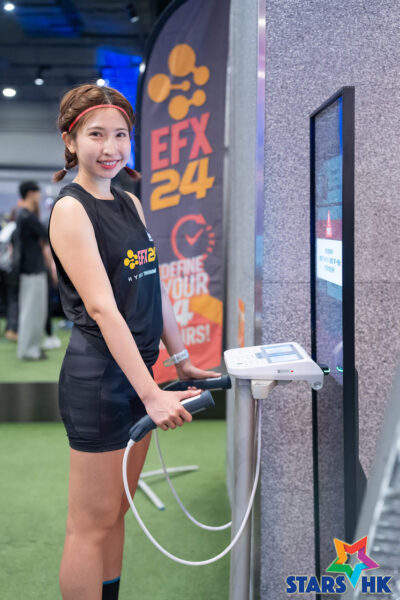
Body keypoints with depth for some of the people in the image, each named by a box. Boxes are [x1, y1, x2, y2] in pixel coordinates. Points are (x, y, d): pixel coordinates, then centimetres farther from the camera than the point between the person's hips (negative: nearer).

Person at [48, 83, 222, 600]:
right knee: (91, 526, 4)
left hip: (137, 373, 8)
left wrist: (183, 360, 14)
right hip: (97, 378, -8)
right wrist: (151, 394, -25)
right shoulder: (70, 210, -12)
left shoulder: (130, 204, 12)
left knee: (115, 512, 18)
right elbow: (102, 307, -20)